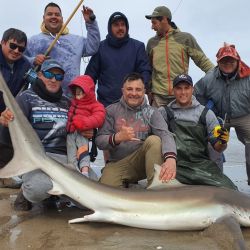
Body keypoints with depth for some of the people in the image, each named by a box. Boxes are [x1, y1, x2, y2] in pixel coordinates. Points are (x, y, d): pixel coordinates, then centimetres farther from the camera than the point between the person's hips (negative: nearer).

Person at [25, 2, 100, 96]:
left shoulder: (75, 39, 21)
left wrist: (90, 23, 5)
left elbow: (93, 47, 9)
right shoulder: (34, 40, 13)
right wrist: (33, 61, -14)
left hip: (71, 95, 2)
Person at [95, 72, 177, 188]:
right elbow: (99, 141, -4)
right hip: (117, 164, -1)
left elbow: (165, 135, -17)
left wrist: (170, 158, -39)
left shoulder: (151, 112, 2)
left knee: (154, 140, -27)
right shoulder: (111, 110, 3)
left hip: (143, 161, 1)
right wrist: (117, 137, -27)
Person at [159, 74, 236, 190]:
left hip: (202, 163, 2)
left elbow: (217, 147, 12)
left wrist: (222, 142, -11)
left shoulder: (206, 113, 13)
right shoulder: (164, 111, 10)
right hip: (176, 164, -2)